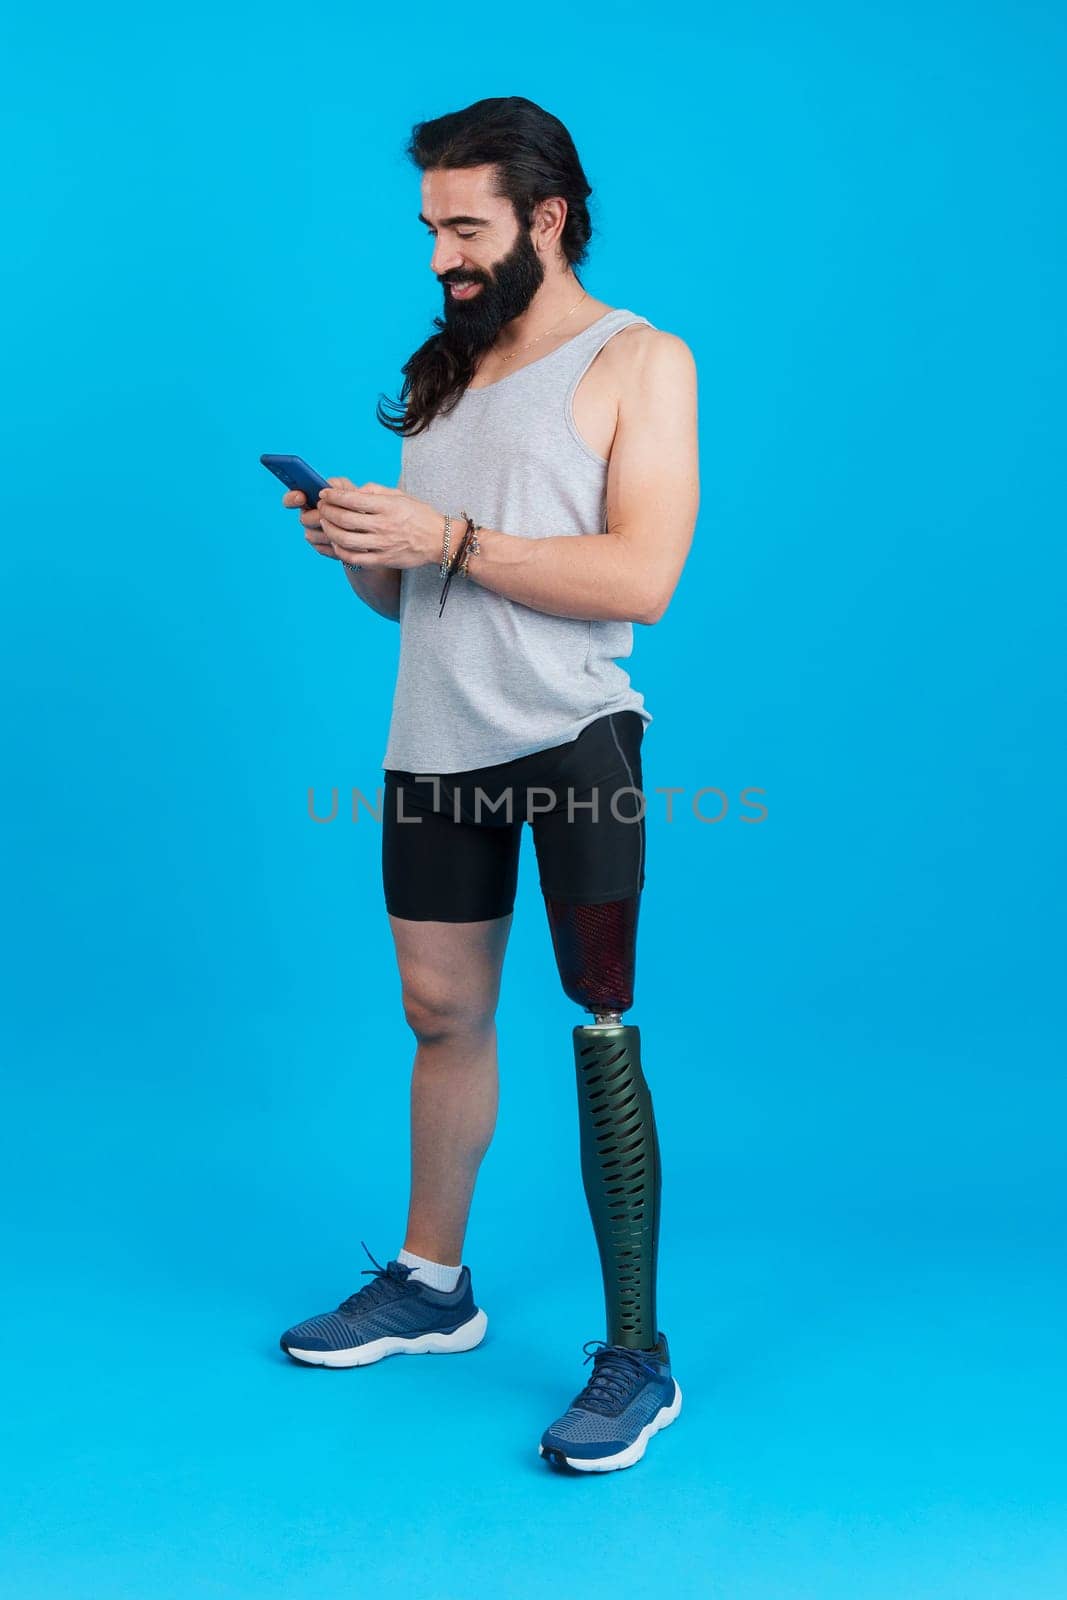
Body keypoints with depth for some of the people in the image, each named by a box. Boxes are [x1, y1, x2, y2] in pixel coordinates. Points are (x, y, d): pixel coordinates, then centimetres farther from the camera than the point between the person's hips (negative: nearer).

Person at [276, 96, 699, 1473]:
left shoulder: (639, 363, -1)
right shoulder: (442, 372, 19)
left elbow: (641, 579, -15)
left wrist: (446, 540, -17)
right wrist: (356, 550, -2)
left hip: (566, 735, -6)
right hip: (436, 742, 7)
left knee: (598, 1024, -8)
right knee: (442, 1012, 13)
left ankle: (636, 1359, 1)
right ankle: (431, 1285, 30)